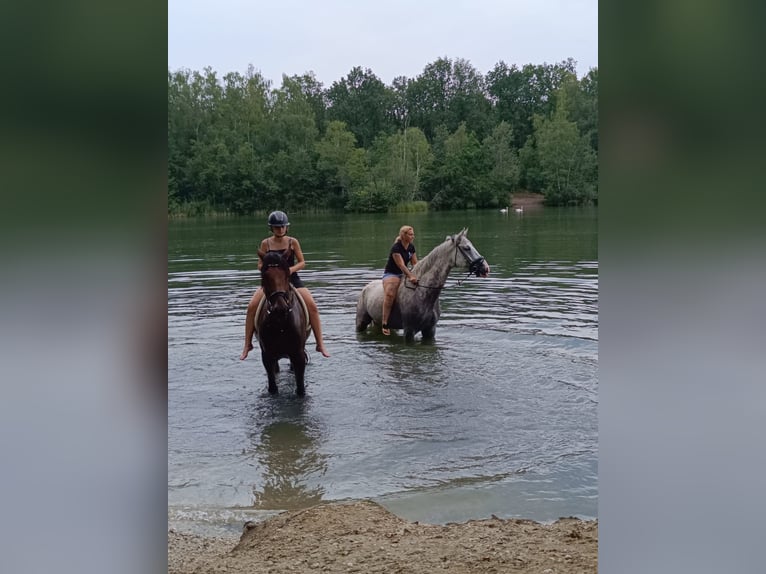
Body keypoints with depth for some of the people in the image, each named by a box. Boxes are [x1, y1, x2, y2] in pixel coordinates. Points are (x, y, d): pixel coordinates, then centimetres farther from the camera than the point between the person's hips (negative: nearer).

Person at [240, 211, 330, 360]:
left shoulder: (293, 242, -1)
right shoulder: (266, 243, 2)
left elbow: (302, 262, 2)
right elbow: (260, 264, 5)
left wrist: (292, 269, -18)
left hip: (291, 279, -1)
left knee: (312, 306, -19)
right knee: (252, 306, -18)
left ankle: (320, 344, -9)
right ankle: (247, 344, -4)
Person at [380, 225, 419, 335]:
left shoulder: (411, 247, 6)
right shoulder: (396, 248, -17)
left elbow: (415, 263, 9)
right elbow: (401, 265, -24)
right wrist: (410, 276, -35)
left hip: (404, 274, 8)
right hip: (391, 274, -8)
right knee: (390, 294, -32)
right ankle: (384, 324, -33)